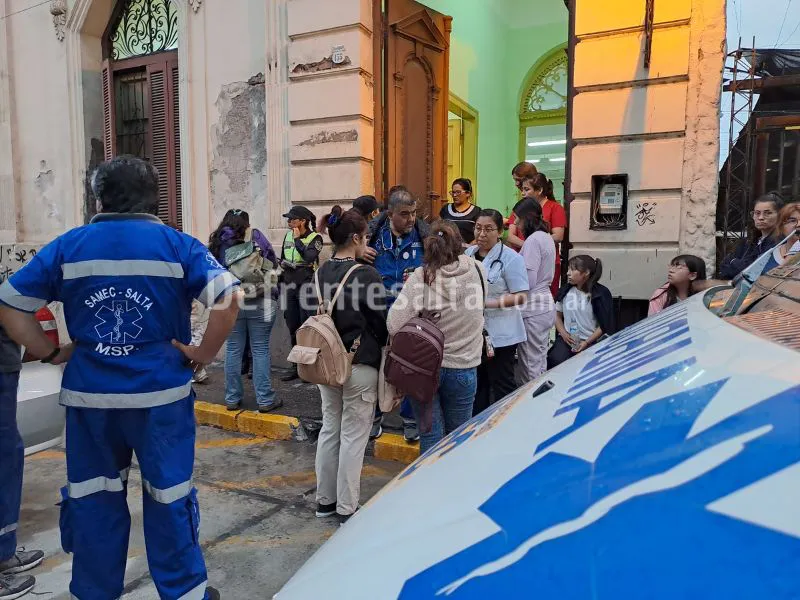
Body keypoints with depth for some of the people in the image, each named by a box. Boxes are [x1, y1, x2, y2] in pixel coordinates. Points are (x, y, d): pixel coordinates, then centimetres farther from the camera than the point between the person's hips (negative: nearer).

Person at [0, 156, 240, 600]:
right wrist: (203, 355, -7)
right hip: (161, 393, -2)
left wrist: (50, 353, 7)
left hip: (88, 395, 2)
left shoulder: (67, 246, 2)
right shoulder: (176, 244, -5)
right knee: (168, 496, 11)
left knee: (93, 497, 17)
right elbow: (229, 298, -16)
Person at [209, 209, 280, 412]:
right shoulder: (255, 237, -4)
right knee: (260, 350, 3)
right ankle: (265, 400, 8)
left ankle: (232, 398, 19)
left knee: (233, 350, 11)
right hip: (259, 304, -2)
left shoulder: (216, 243, 2)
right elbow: (272, 263, 1)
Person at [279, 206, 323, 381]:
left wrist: (298, 239, -13)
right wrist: (280, 281, 19)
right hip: (289, 286, 6)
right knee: (293, 327, 11)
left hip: (306, 286, -6)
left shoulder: (315, 238, -5)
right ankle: (296, 365, 22)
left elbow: (310, 257, -24)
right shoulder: (288, 235, 12)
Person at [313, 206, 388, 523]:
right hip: (360, 364, -6)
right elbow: (380, 321, -9)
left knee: (329, 428, 17)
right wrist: (382, 345, 9)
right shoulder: (367, 275, -16)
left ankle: (325, 499, 29)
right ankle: (346, 508, 15)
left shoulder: (321, 273, 2)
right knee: (353, 436, 4)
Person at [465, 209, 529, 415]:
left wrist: (489, 303, -23)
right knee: (477, 382, 18)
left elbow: (521, 296, -16)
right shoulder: (469, 253, 7)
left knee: (502, 383, 3)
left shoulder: (510, 258, -13)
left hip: (500, 334, -7)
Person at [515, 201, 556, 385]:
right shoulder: (546, 237, 13)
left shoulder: (533, 240, -15)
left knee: (529, 365, -1)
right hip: (546, 306, 9)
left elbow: (528, 282, -19)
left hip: (533, 310, -9)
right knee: (540, 361, 15)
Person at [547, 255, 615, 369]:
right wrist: (564, 333, -3)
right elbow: (557, 316, 16)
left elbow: (604, 326, -2)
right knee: (555, 361, -25)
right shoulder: (565, 291, 7)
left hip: (591, 341, -2)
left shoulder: (601, 293, -5)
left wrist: (587, 342, -12)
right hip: (567, 339, 2)